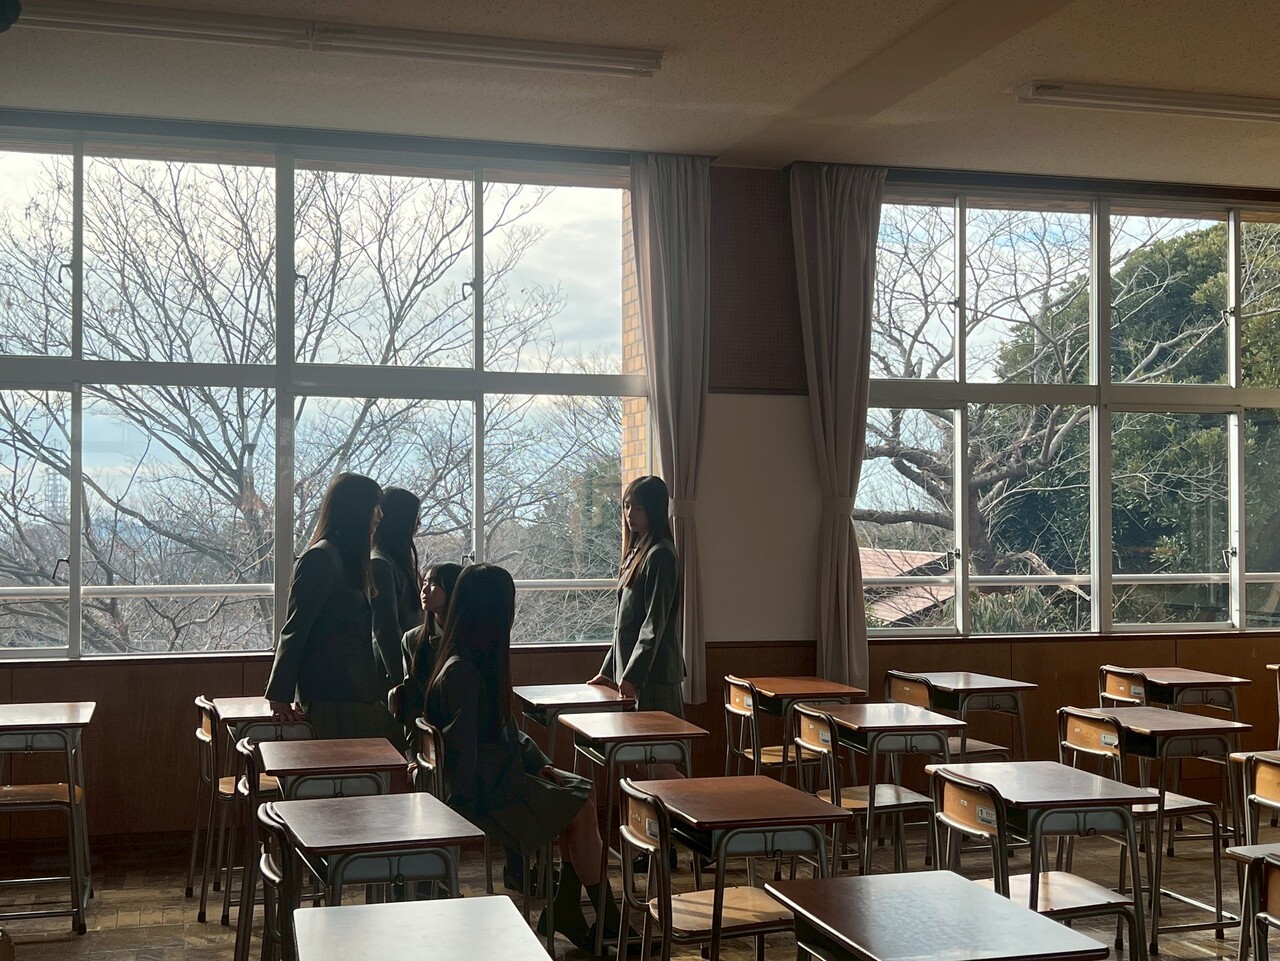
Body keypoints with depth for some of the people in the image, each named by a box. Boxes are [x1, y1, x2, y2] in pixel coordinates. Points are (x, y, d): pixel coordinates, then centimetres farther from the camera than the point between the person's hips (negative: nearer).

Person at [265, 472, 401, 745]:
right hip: (333, 699, -9)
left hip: (356, 695, 9)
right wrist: (279, 696, -14)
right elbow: (294, 630, -13)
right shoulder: (320, 558, -10)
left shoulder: (347, 558, 20)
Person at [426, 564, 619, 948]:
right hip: (480, 793, -10)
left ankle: (566, 911, 4)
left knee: (585, 792, 2)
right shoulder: (462, 673, -23)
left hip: (502, 775, 10)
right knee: (581, 809, -8)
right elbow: (462, 750, -22)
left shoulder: (484, 662, 9)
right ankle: (608, 919, 8)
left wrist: (540, 763, 6)